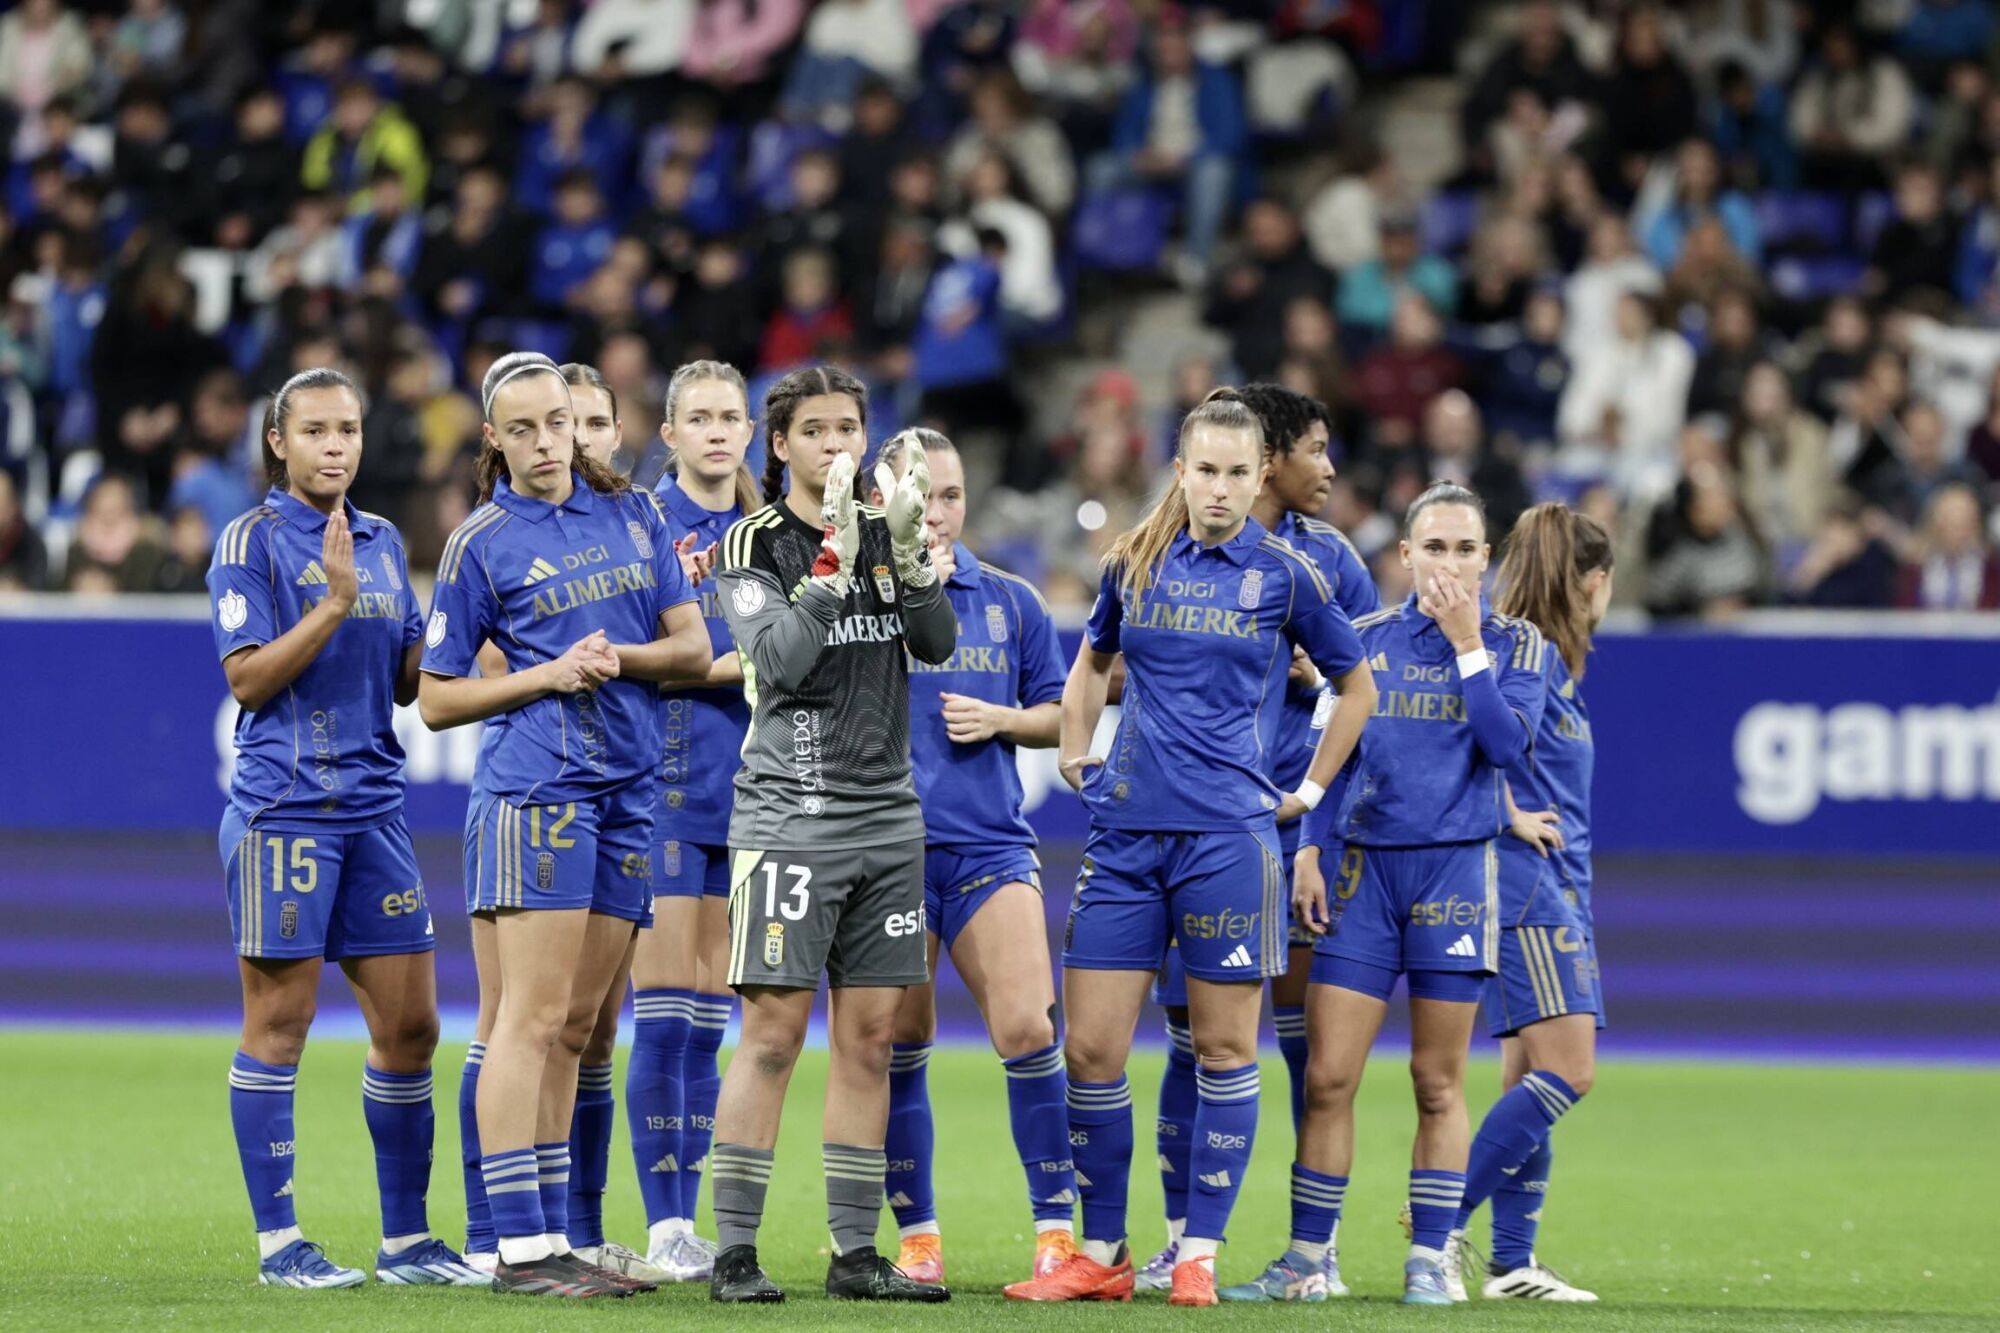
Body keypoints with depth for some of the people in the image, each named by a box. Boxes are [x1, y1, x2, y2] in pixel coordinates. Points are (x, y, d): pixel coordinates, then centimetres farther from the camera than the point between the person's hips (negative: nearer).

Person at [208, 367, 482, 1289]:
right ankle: (278, 1240, 3)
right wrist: (334, 604, -18)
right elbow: (247, 678, -10)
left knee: (409, 1023, 4)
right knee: (279, 1022, -2)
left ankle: (407, 1239, 12)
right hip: (282, 806, -6)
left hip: (374, 805, 6)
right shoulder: (252, 540, -3)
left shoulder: (382, 543, 16)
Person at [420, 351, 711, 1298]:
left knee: (575, 1027, 7)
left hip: (630, 790, 5)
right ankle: (519, 1247, -12)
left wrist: (621, 655, -7)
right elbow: (437, 700, 1)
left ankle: (553, 1238, 10)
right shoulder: (481, 544, 0)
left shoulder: (631, 515, 13)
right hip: (537, 787, -5)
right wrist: (551, 673, -10)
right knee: (533, 1016, -10)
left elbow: (694, 649, 12)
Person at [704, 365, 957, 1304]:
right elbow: (778, 662, -17)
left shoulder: (883, 531, 10)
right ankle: (734, 1252, -6)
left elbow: (937, 643, -2)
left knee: (869, 1037, 5)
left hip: (886, 815, 5)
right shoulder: (756, 544, -3)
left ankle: (855, 1252, 8)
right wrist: (835, 561, -24)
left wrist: (909, 551, -18)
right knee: (774, 1032, -9)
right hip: (790, 813, -5)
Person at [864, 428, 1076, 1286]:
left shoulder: (1011, 602, 10)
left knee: (1028, 1026, -14)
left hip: (988, 842, 1)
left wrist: (1002, 719, -4)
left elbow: (1056, 713, 15)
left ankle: (1057, 1229, -8)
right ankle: (917, 1237, 14)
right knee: (899, 1047, 3)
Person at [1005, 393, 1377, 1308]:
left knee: (1224, 1046, 1)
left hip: (1230, 835, -3)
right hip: (1126, 832, 3)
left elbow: (1356, 688, 12)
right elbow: (1091, 663, 27)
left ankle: (1198, 1252, 8)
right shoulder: (1134, 564, 8)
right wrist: (1075, 752, 16)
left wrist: (1307, 792, 10)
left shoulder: (1283, 575, 0)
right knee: (1091, 1048, -1)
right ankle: (1101, 1254, 9)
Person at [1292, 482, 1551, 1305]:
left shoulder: (1515, 644, 4)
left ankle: (1431, 1257, 9)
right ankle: (1307, 1256, 1)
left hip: (1455, 869, -1)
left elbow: (1506, 743, -12)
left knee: (1439, 1082, 3)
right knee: (1327, 1077, -4)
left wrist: (1466, 643, -12)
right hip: (1362, 866, 1)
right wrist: (1309, 851, 4)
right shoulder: (1366, 639, 8)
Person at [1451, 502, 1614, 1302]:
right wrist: (1512, 817, -17)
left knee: (1532, 1079, 7)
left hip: (1556, 886, 10)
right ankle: (1442, 1222, -13)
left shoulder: (1550, 658, 16)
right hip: (1528, 883, -10)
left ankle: (1512, 1263, 6)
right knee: (1565, 1069, -14)